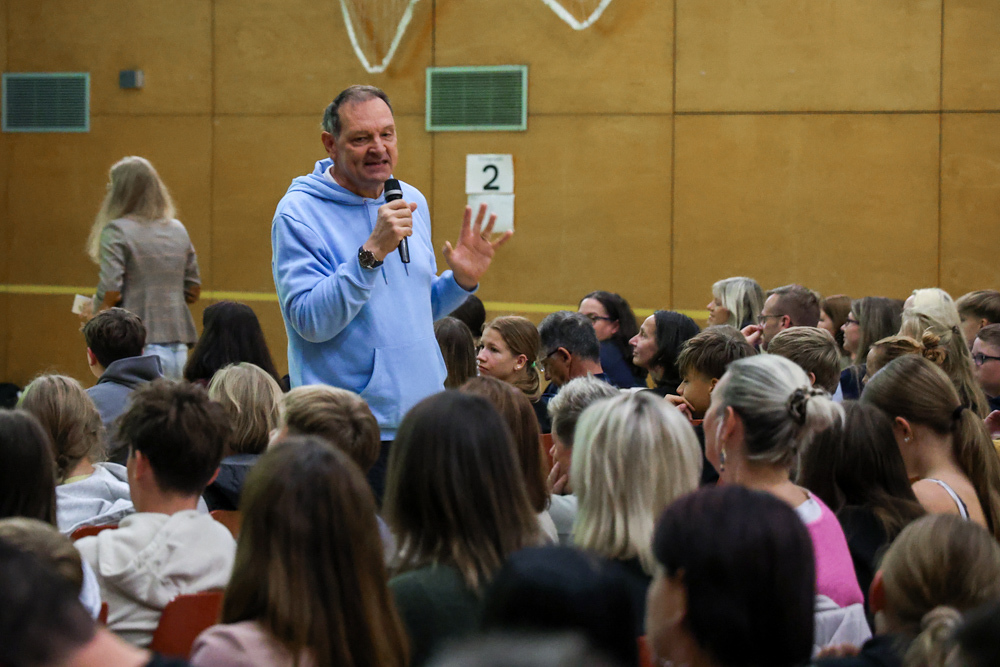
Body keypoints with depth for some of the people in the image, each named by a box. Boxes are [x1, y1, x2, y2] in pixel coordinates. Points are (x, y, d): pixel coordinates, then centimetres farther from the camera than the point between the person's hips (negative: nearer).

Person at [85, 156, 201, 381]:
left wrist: (93, 316, 5)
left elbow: (110, 293, -13)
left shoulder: (116, 231, -6)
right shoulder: (178, 231, 12)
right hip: (178, 348, 6)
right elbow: (194, 291, 15)